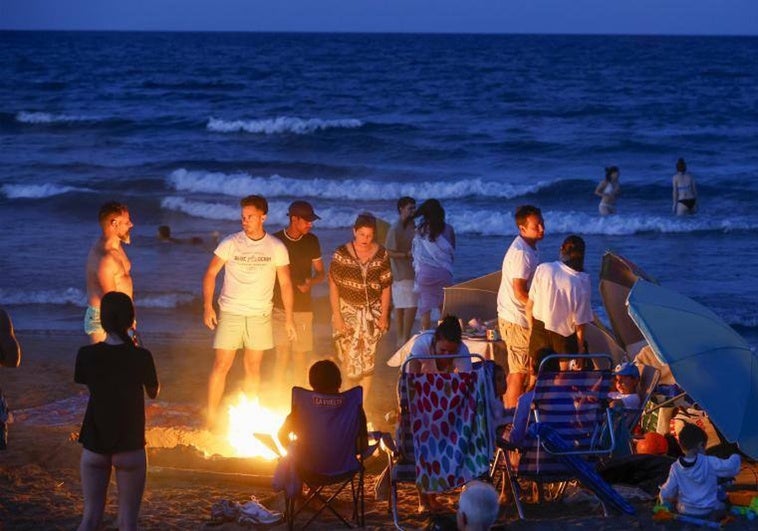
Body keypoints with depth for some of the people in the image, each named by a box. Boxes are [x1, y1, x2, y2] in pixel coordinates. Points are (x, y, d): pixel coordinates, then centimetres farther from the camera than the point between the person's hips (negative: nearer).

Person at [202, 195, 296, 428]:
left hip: (260, 315, 2)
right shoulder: (230, 243, -5)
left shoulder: (277, 248, -2)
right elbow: (210, 274, -1)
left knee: (253, 367, 10)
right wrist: (207, 307, -10)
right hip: (230, 312, -1)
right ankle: (211, 417, 1)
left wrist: (289, 318, 1)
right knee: (221, 365, -4)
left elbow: (285, 283, 4)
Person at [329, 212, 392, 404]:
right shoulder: (341, 253, -7)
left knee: (368, 360, 0)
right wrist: (337, 315, -10)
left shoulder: (381, 255, -3)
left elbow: (386, 287, 3)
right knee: (350, 358, -1)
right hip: (348, 311, -1)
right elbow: (333, 286, -5)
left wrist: (384, 315, -1)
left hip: (372, 313, 1)